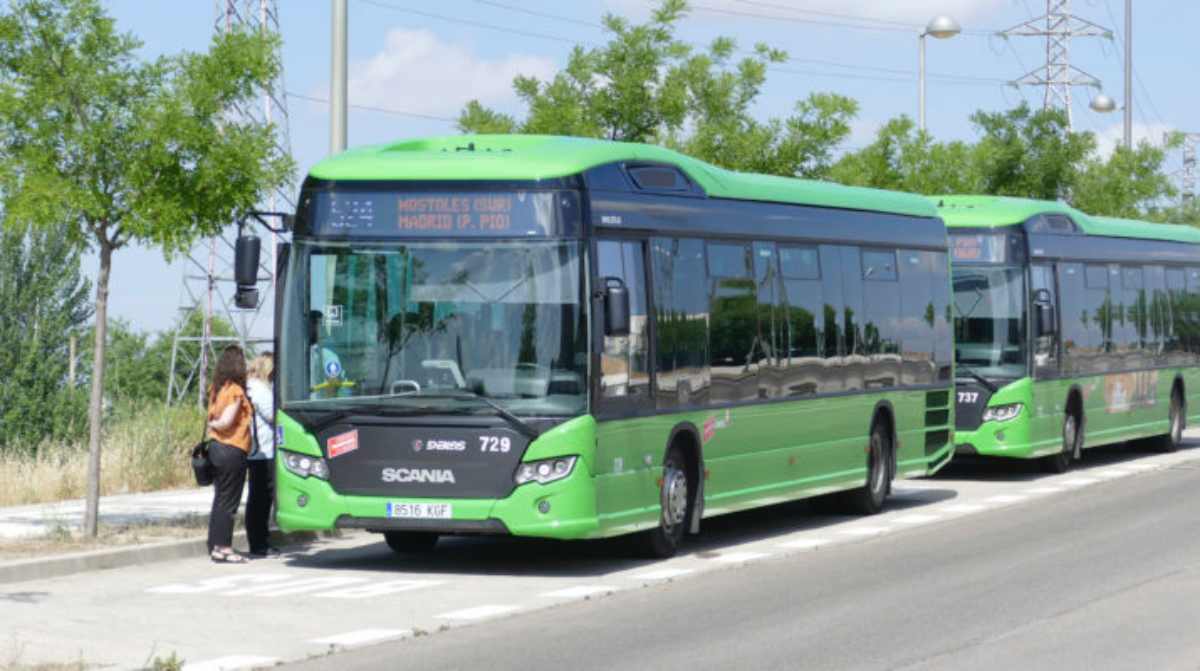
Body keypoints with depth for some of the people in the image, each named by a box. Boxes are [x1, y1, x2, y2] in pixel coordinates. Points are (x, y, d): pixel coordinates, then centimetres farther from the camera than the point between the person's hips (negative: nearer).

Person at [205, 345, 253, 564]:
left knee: (220, 499, 13)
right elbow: (226, 422, -16)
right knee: (228, 501, -3)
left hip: (216, 447, 8)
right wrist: (213, 425, -1)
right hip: (232, 450, -8)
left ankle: (215, 546, 17)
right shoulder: (236, 391, -14)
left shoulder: (216, 389, 10)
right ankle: (223, 548, -1)